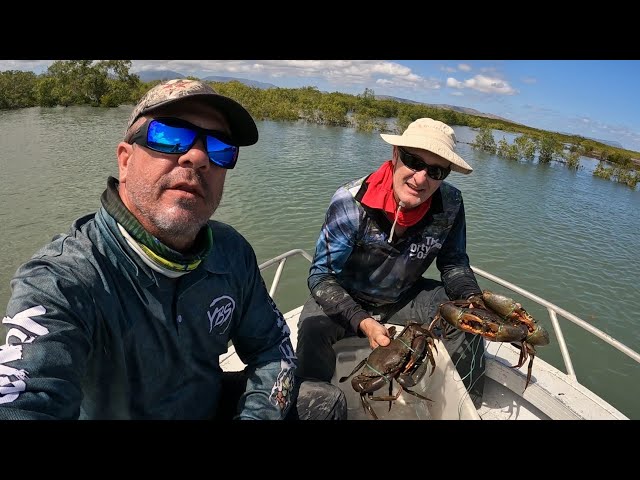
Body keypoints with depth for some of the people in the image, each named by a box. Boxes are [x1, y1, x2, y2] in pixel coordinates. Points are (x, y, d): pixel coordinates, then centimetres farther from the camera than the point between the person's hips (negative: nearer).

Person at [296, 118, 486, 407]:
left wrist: (473, 299, -24)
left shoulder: (451, 204, -17)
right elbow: (322, 275, -25)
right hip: (346, 298, -3)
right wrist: (362, 321, -40)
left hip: (406, 297, 4)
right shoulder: (351, 202, -28)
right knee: (314, 328, -31)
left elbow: (453, 263, -2)